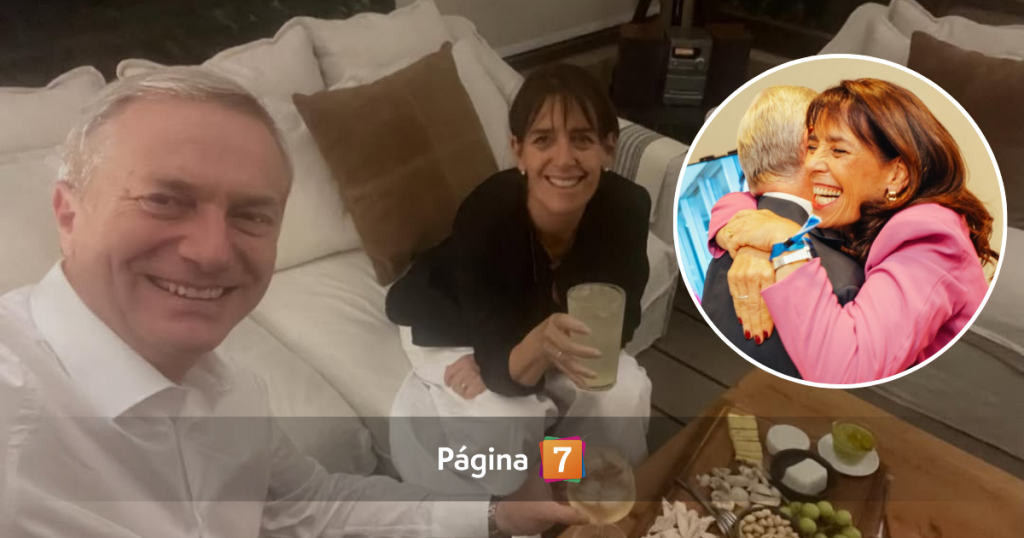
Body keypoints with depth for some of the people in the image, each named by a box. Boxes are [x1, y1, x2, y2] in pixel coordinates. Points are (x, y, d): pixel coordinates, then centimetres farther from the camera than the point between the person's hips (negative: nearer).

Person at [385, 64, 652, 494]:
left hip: (531, 320, 3)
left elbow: (618, 325, -18)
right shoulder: (483, 217, -39)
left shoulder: (627, 207, -30)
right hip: (449, 320, -3)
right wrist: (541, 343, -57)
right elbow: (504, 371, -34)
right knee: (503, 422, -27)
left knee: (625, 396, -17)